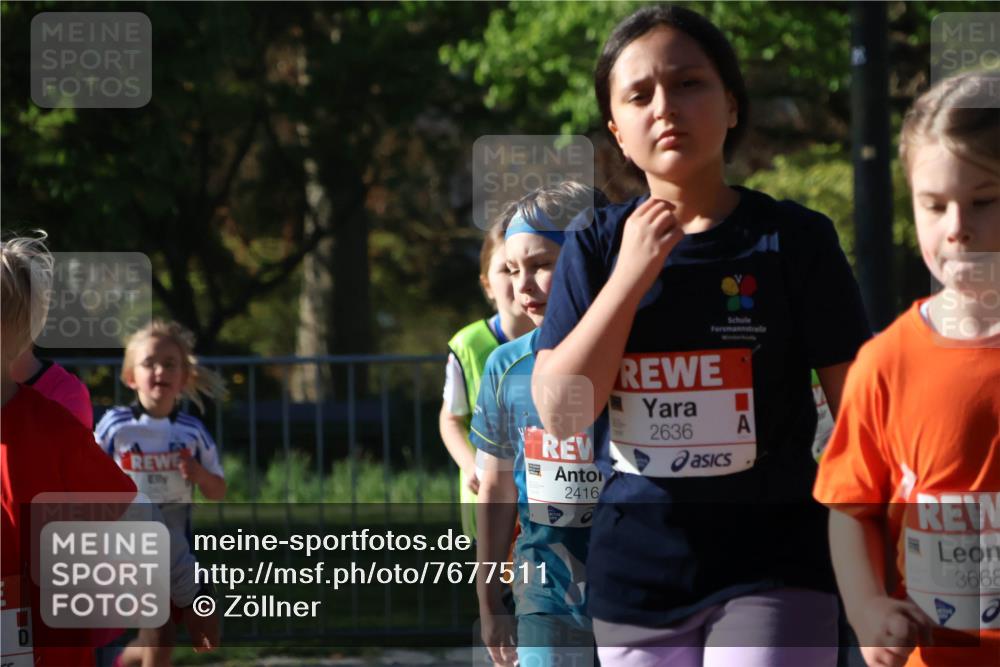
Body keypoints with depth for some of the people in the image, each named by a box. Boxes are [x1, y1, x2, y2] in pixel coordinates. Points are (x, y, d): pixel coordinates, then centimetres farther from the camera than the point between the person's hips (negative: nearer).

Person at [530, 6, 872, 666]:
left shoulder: (795, 239, -4)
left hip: (773, 568, -4)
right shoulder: (597, 250, 4)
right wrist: (630, 275, -14)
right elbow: (561, 412, -5)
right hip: (637, 567, 4)